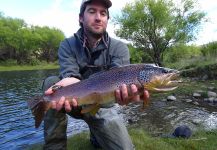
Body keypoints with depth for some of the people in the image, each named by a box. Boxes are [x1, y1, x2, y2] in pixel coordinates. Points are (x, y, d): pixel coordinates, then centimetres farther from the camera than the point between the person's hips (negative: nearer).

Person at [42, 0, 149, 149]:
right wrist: (68, 84, -47)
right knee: (52, 81, -26)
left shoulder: (119, 48, -10)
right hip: (74, 100, 0)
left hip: (102, 106, 1)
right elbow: (70, 75, -23)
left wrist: (124, 91, -48)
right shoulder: (68, 45, -7)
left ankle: (96, 134, 23)